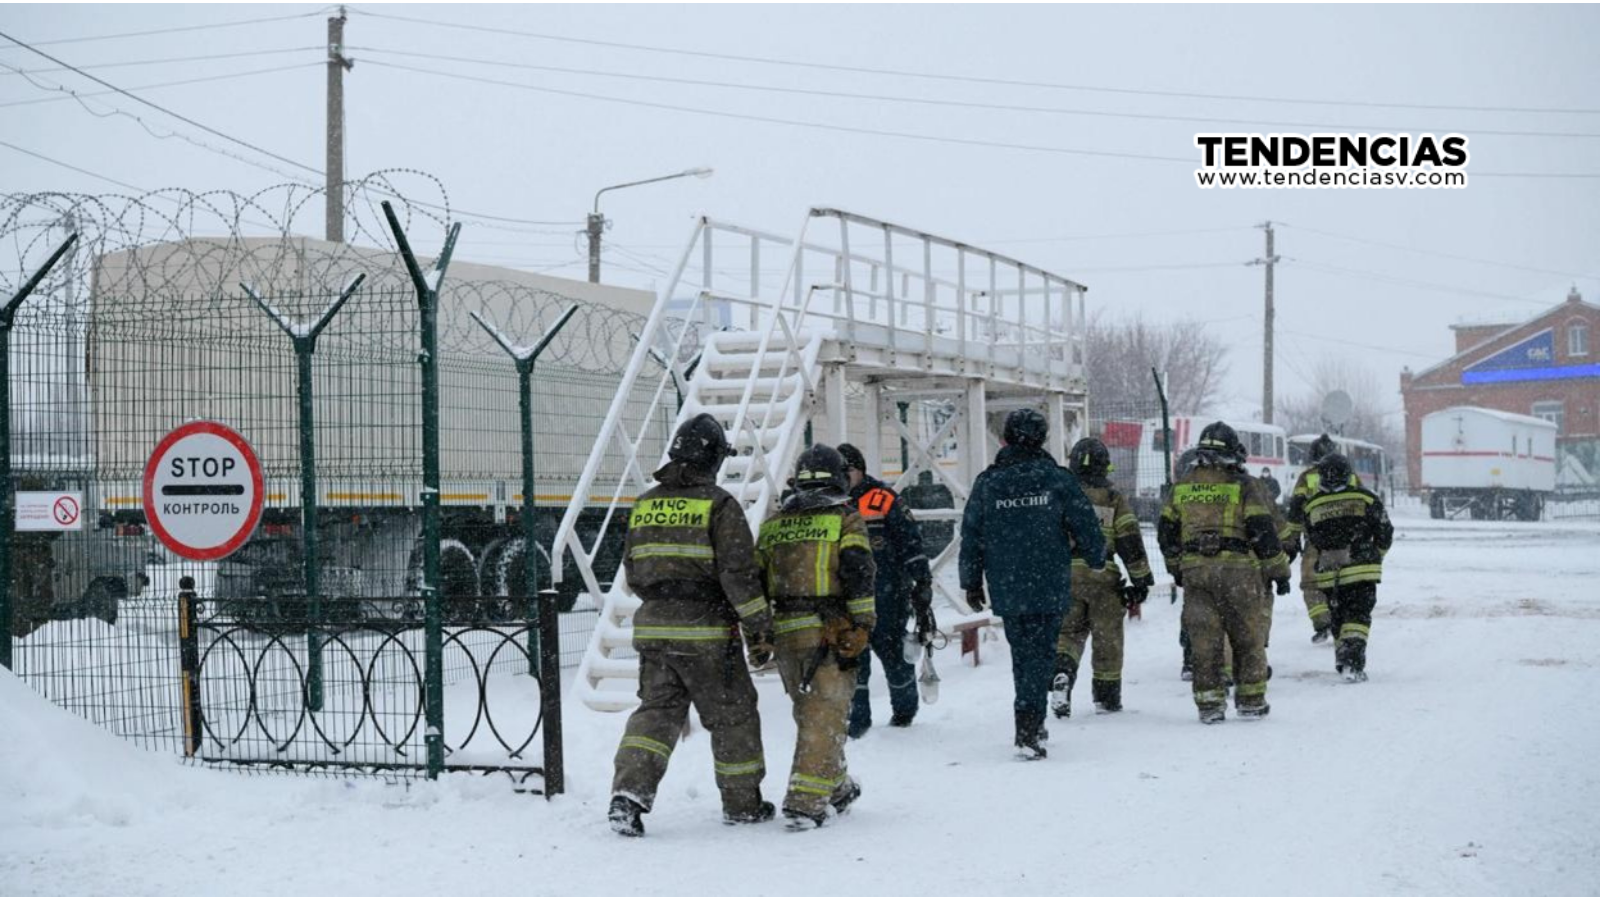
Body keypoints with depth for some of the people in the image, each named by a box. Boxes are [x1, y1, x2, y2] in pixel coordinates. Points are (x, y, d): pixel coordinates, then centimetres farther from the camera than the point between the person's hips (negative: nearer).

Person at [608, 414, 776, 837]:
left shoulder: (644, 504, 9)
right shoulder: (719, 504, -9)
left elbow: (632, 571, 17)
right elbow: (739, 574, -13)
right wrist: (760, 628, -7)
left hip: (652, 628, 5)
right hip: (706, 632, -5)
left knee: (656, 710, 8)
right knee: (732, 714, 10)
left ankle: (629, 790, -11)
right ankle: (742, 802, 20)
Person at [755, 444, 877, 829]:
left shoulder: (774, 523, 13)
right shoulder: (845, 519, -1)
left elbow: (755, 578, 13)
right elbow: (859, 572, -12)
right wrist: (862, 626, -10)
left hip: (786, 630, 5)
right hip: (830, 631, -5)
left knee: (811, 713, 19)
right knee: (825, 718, -3)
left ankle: (836, 787, 31)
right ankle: (806, 801, -11)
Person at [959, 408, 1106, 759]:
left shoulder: (986, 483, 0)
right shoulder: (1057, 479, -5)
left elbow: (971, 536, 4)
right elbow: (1086, 526, 0)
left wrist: (971, 583, 16)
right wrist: (1098, 559, 19)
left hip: (1006, 591, 2)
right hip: (1050, 588, -2)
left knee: (1021, 653, 17)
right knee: (1041, 655, 0)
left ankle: (1031, 724, 26)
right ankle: (1028, 732, -11)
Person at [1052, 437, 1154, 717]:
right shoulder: (1113, 498, 1)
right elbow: (1130, 542, -2)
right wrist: (1141, 581, 3)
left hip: (1065, 575, 1)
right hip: (1103, 578, -1)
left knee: (1067, 632, 12)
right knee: (1107, 639, 11)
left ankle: (1061, 671, -17)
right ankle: (1107, 697, 19)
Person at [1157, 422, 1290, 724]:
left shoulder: (1182, 487, 10)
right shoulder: (1242, 485, -3)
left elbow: (1166, 532, 14)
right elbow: (1262, 531, -6)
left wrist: (1176, 568, 27)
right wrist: (1279, 571, 1)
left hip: (1194, 571, 3)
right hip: (1237, 570, -3)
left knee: (1205, 640, 7)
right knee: (1246, 637, 9)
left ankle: (1209, 702, 6)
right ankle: (1251, 700, 13)